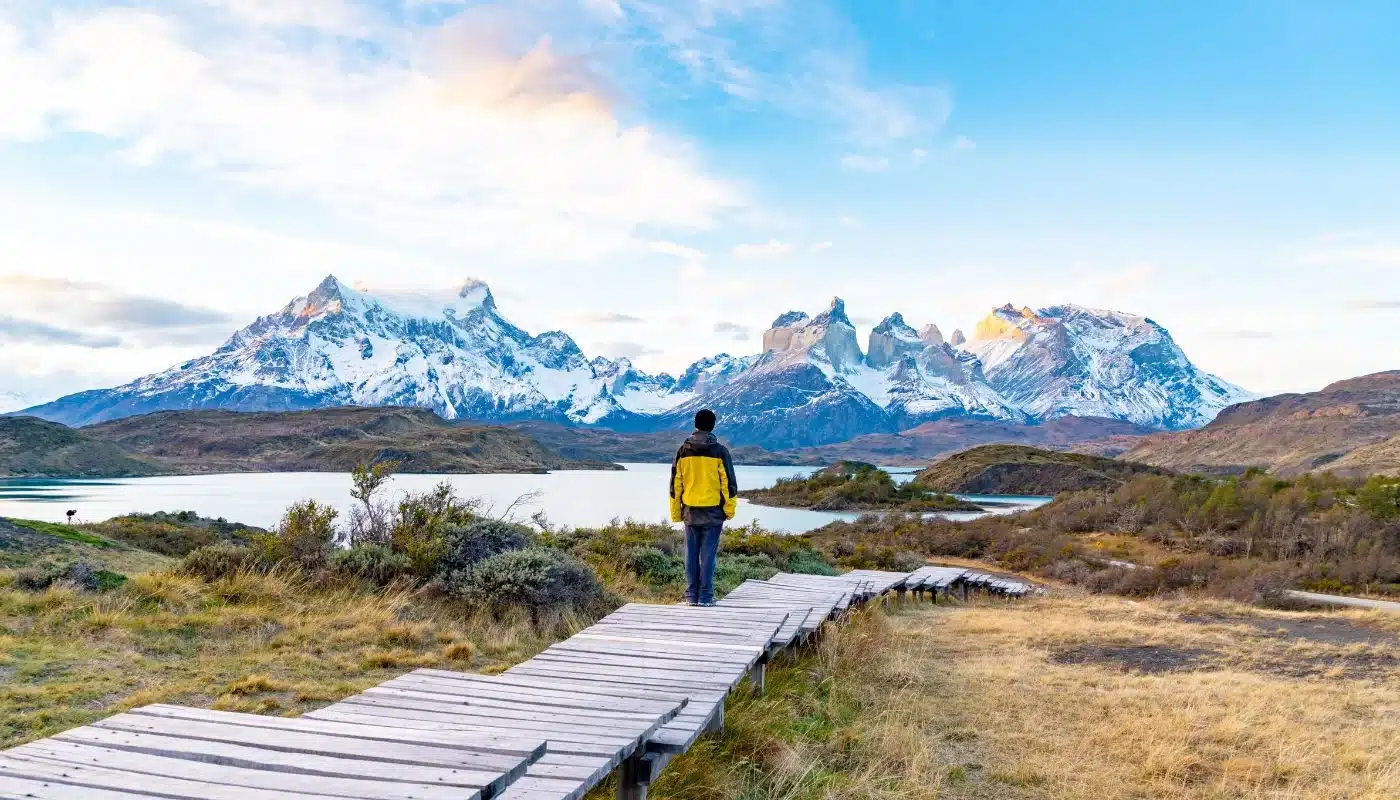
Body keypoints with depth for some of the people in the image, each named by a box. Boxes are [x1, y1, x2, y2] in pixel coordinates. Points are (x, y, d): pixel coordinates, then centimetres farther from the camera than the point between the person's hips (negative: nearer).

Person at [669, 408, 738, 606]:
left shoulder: (683, 451, 2)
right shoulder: (719, 451, -7)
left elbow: (675, 483, 6)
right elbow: (728, 482, -5)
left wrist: (676, 513, 13)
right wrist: (730, 509, 4)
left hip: (690, 512, 2)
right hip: (713, 512, -2)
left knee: (691, 554, 9)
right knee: (708, 554, 1)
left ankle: (692, 595, 13)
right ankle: (705, 596, 3)